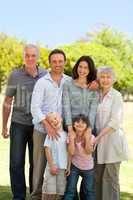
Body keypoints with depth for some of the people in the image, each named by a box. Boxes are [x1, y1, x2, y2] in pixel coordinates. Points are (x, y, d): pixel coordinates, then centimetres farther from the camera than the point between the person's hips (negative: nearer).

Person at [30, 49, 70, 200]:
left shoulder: (70, 81, 8)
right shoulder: (42, 82, -1)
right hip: (42, 130, -2)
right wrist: (47, 125, -21)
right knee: (40, 163, 3)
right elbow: (35, 107, -9)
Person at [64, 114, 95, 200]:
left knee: (89, 191, 11)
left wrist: (87, 138, -28)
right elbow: (71, 153, -20)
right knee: (70, 190, -1)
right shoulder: (71, 136, -12)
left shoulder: (91, 137, -13)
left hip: (88, 168, 1)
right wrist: (72, 138, -26)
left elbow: (88, 152, -24)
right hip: (74, 166, 0)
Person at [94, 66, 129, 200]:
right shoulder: (96, 95, 12)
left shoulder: (116, 96, -5)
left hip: (112, 140, -6)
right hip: (99, 141, 6)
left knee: (110, 178, -1)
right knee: (97, 177, 9)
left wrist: (98, 137, -15)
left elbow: (114, 122, -13)